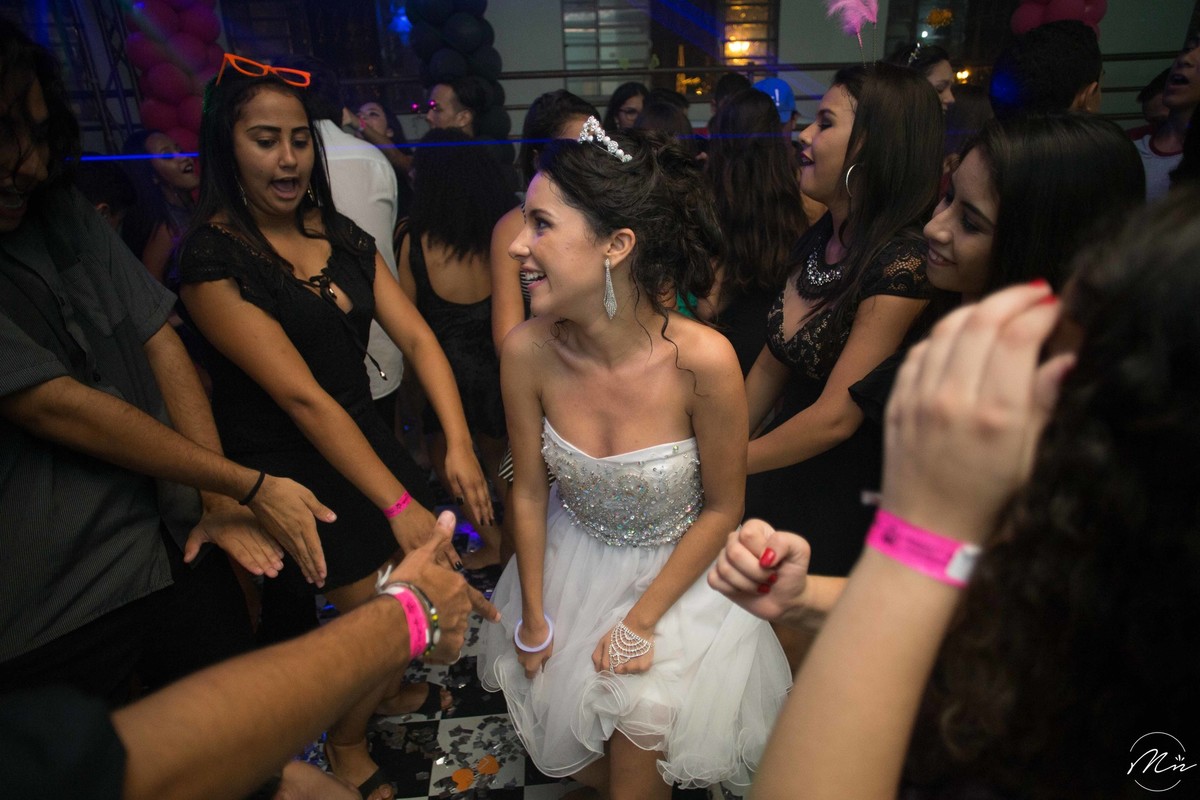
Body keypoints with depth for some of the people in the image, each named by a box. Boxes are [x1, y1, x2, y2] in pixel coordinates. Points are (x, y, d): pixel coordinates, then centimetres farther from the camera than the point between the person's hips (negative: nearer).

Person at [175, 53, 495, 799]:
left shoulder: (342, 235, 3)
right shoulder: (213, 257, -18)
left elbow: (416, 335, -5)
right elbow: (302, 397, -24)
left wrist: (459, 442, -18)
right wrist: (399, 504, -25)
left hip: (363, 436, 6)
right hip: (291, 471, -6)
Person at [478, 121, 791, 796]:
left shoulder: (703, 360, -31)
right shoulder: (528, 352, -22)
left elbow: (723, 509, -15)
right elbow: (530, 492, -7)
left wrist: (642, 621, -11)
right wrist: (534, 618, 2)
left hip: (677, 571, -3)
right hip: (571, 566, 3)